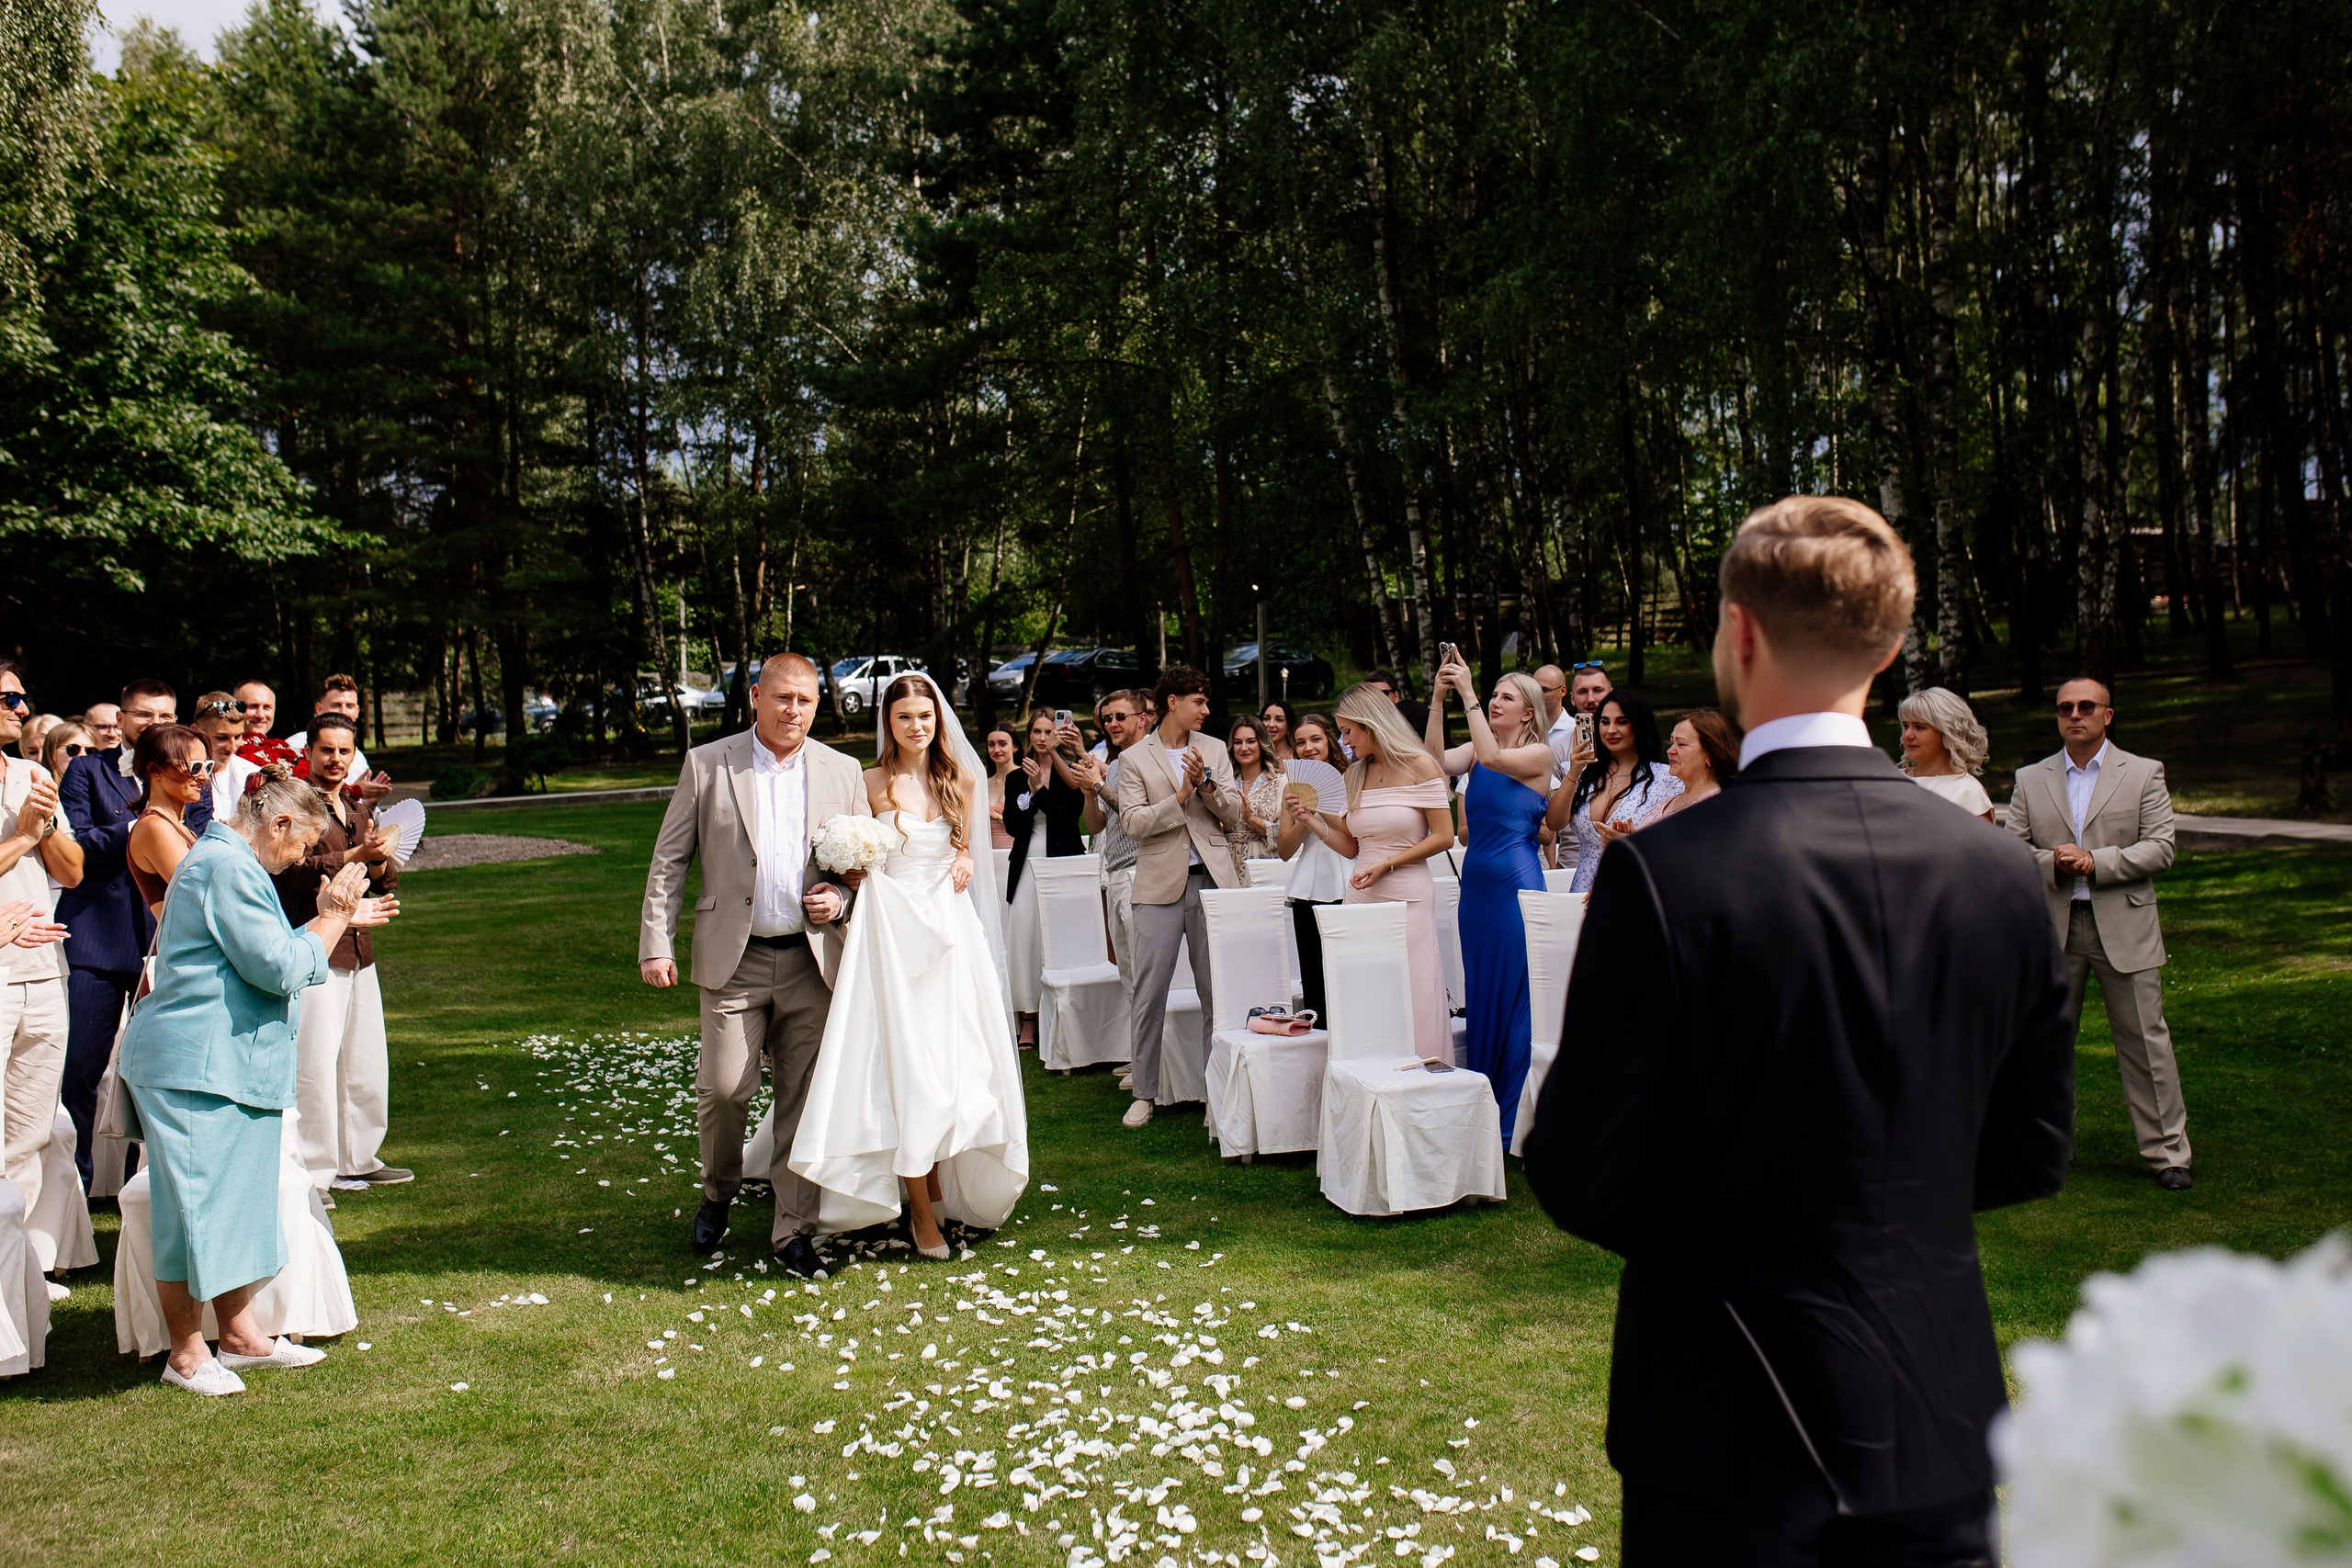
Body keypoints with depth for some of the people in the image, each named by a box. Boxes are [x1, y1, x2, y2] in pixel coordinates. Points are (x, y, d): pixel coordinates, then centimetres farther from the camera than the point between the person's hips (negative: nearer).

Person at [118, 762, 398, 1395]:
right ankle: (186, 1352, 10)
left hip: (230, 1063, 11)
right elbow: (278, 967, -20)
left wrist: (341, 918, 22)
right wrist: (330, 919, -7)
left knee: (236, 1199, 15)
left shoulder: (227, 862, 19)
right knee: (195, 1201, -2)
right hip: (195, 1064, -11)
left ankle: (239, 1335, 24)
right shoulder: (229, 867, -16)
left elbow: (260, 954, 25)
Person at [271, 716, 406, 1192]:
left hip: (359, 951, 8)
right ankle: (314, 1167, 3)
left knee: (366, 1063, 12)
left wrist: (379, 862, -7)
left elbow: (389, 882, 14)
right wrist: (357, 854, -20)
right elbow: (293, 871, -17)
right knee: (314, 1063, -6)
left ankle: (358, 1157, 24)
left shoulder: (360, 809, 20)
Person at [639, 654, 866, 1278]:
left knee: (803, 1098, 4)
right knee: (723, 1087, -4)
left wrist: (840, 898, -6)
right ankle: (718, 1193, 26)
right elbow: (668, 862, 3)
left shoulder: (842, 772, 6)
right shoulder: (707, 765, 1)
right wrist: (657, 943, -4)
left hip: (813, 961, 2)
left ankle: (793, 1231, 16)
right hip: (734, 961, -1)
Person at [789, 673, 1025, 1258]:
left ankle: (941, 1179, 24)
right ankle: (921, 1208, 3)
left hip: (950, 925, 3)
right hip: (892, 928, -3)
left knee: (953, 1053, 4)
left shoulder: (959, 778, 7)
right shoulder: (872, 783, -2)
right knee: (906, 1061, -5)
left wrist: (965, 862, -1)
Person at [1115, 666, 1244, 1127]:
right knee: (1149, 994, -1)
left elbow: (1233, 817, 6)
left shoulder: (1214, 749, 11)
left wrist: (1206, 784, -10)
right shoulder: (1134, 759, 3)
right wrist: (1180, 795, -14)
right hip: (1161, 882, -2)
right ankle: (1143, 1093, 9)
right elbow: (1133, 823, -8)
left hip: (1212, 879, 2)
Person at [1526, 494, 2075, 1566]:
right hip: (1939, 1429, 4)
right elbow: (2029, 1158, 3)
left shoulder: (1662, 873, -21)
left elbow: (1580, 1182, -16)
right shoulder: (2000, 874, -7)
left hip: (1734, 1436, -3)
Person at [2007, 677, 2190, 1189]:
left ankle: (2167, 1152, 12)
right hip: (2052, 929, 2)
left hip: (2124, 928, -2)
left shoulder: (2144, 773, 5)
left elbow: (2160, 849, -3)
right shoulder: (2030, 780, 10)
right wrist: (2052, 863, -14)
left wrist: (2094, 861, -15)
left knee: (2145, 1042, 1)